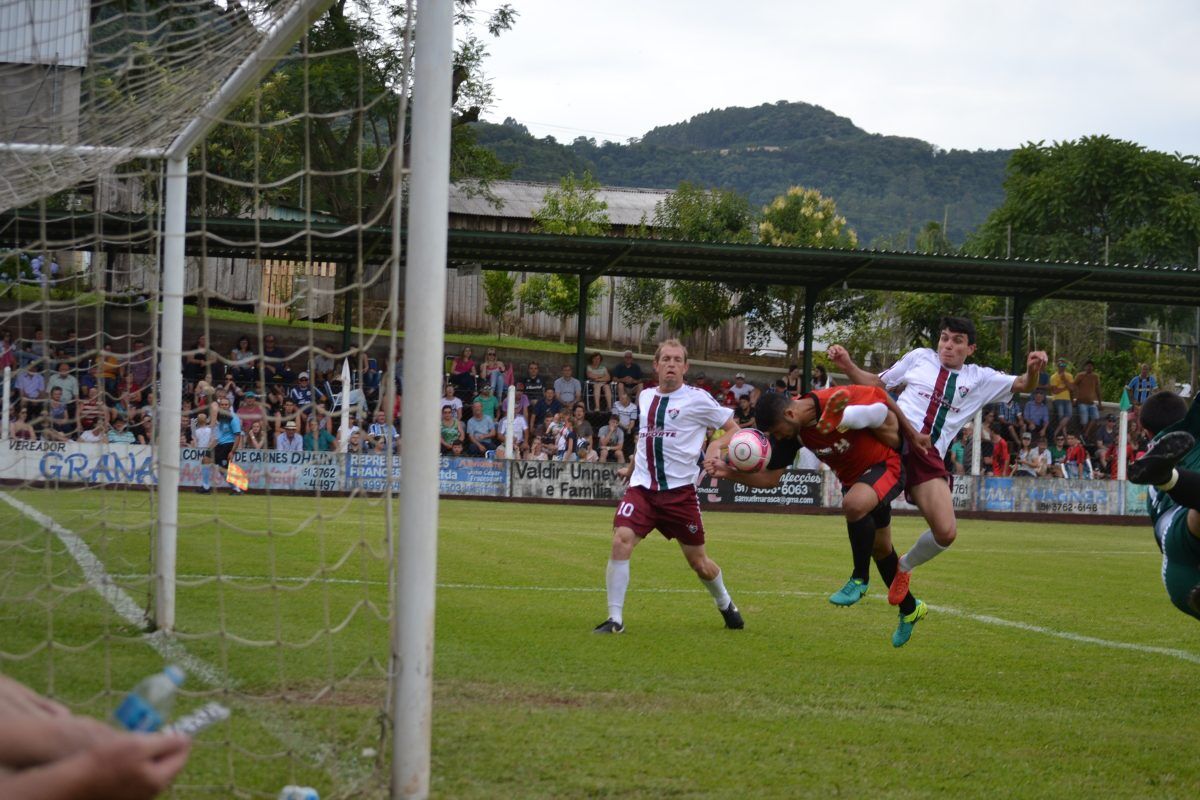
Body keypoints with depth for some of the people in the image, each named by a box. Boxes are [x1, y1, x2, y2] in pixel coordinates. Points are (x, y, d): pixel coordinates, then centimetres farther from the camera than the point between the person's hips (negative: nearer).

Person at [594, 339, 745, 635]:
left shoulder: (697, 399, -3)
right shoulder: (645, 397, 12)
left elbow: (733, 429, 1)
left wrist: (716, 446, -17)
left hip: (680, 489, -3)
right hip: (642, 487, 3)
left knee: (699, 562, 7)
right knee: (621, 541, -21)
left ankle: (726, 605, 38)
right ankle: (615, 618, -16)